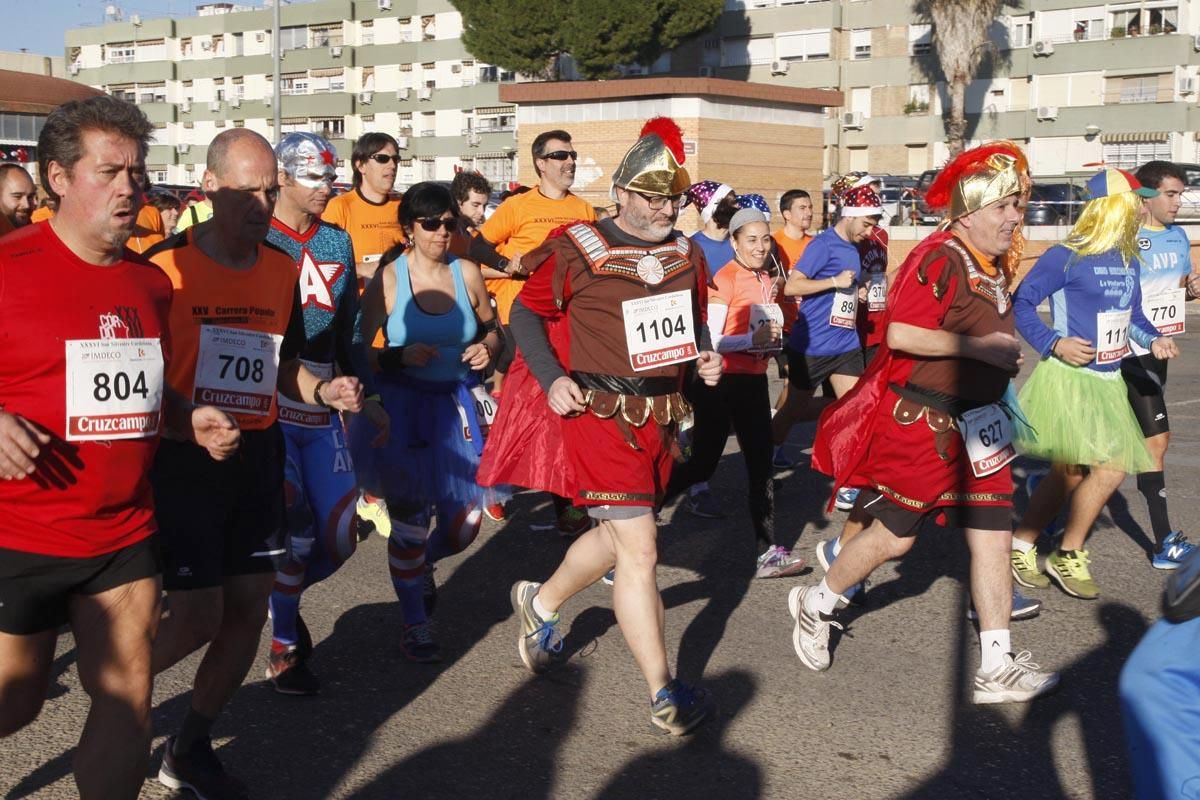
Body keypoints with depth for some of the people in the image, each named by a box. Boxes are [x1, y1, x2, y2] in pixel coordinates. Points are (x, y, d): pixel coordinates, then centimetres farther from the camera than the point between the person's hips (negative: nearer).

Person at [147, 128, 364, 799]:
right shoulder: (166, 265, -12)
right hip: (182, 457, -6)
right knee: (198, 615, -9)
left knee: (251, 609, 7)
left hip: (257, 453, 6)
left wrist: (325, 390, -2)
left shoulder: (282, 268, 7)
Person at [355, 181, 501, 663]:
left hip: (458, 403, 3)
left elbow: (491, 330, 17)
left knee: (465, 520, 3)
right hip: (404, 404, -3)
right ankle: (415, 623, 18)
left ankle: (422, 564, 39)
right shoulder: (388, 279, -6)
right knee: (409, 514, 1)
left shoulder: (467, 272, 3)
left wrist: (486, 348, -4)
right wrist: (401, 356, -22)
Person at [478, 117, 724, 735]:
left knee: (617, 534, 20)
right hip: (598, 413, -7)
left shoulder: (689, 255, 8)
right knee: (639, 549, -8)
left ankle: (540, 603, 48)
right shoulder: (579, 249, -10)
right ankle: (664, 696, 4)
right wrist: (551, 379, -15)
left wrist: (705, 359, 0)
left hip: (659, 417, 7)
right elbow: (526, 313, -2)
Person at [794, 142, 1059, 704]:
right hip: (920, 422, -8)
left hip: (975, 425, 8)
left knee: (993, 537, 4)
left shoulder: (997, 265, 10)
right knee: (895, 536, 5)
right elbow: (901, 334, -29)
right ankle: (814, 605, 28)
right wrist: (980, 346, -25)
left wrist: (1004, 356, 12)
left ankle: (996, 669, 10)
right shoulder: (940, 258, -19)